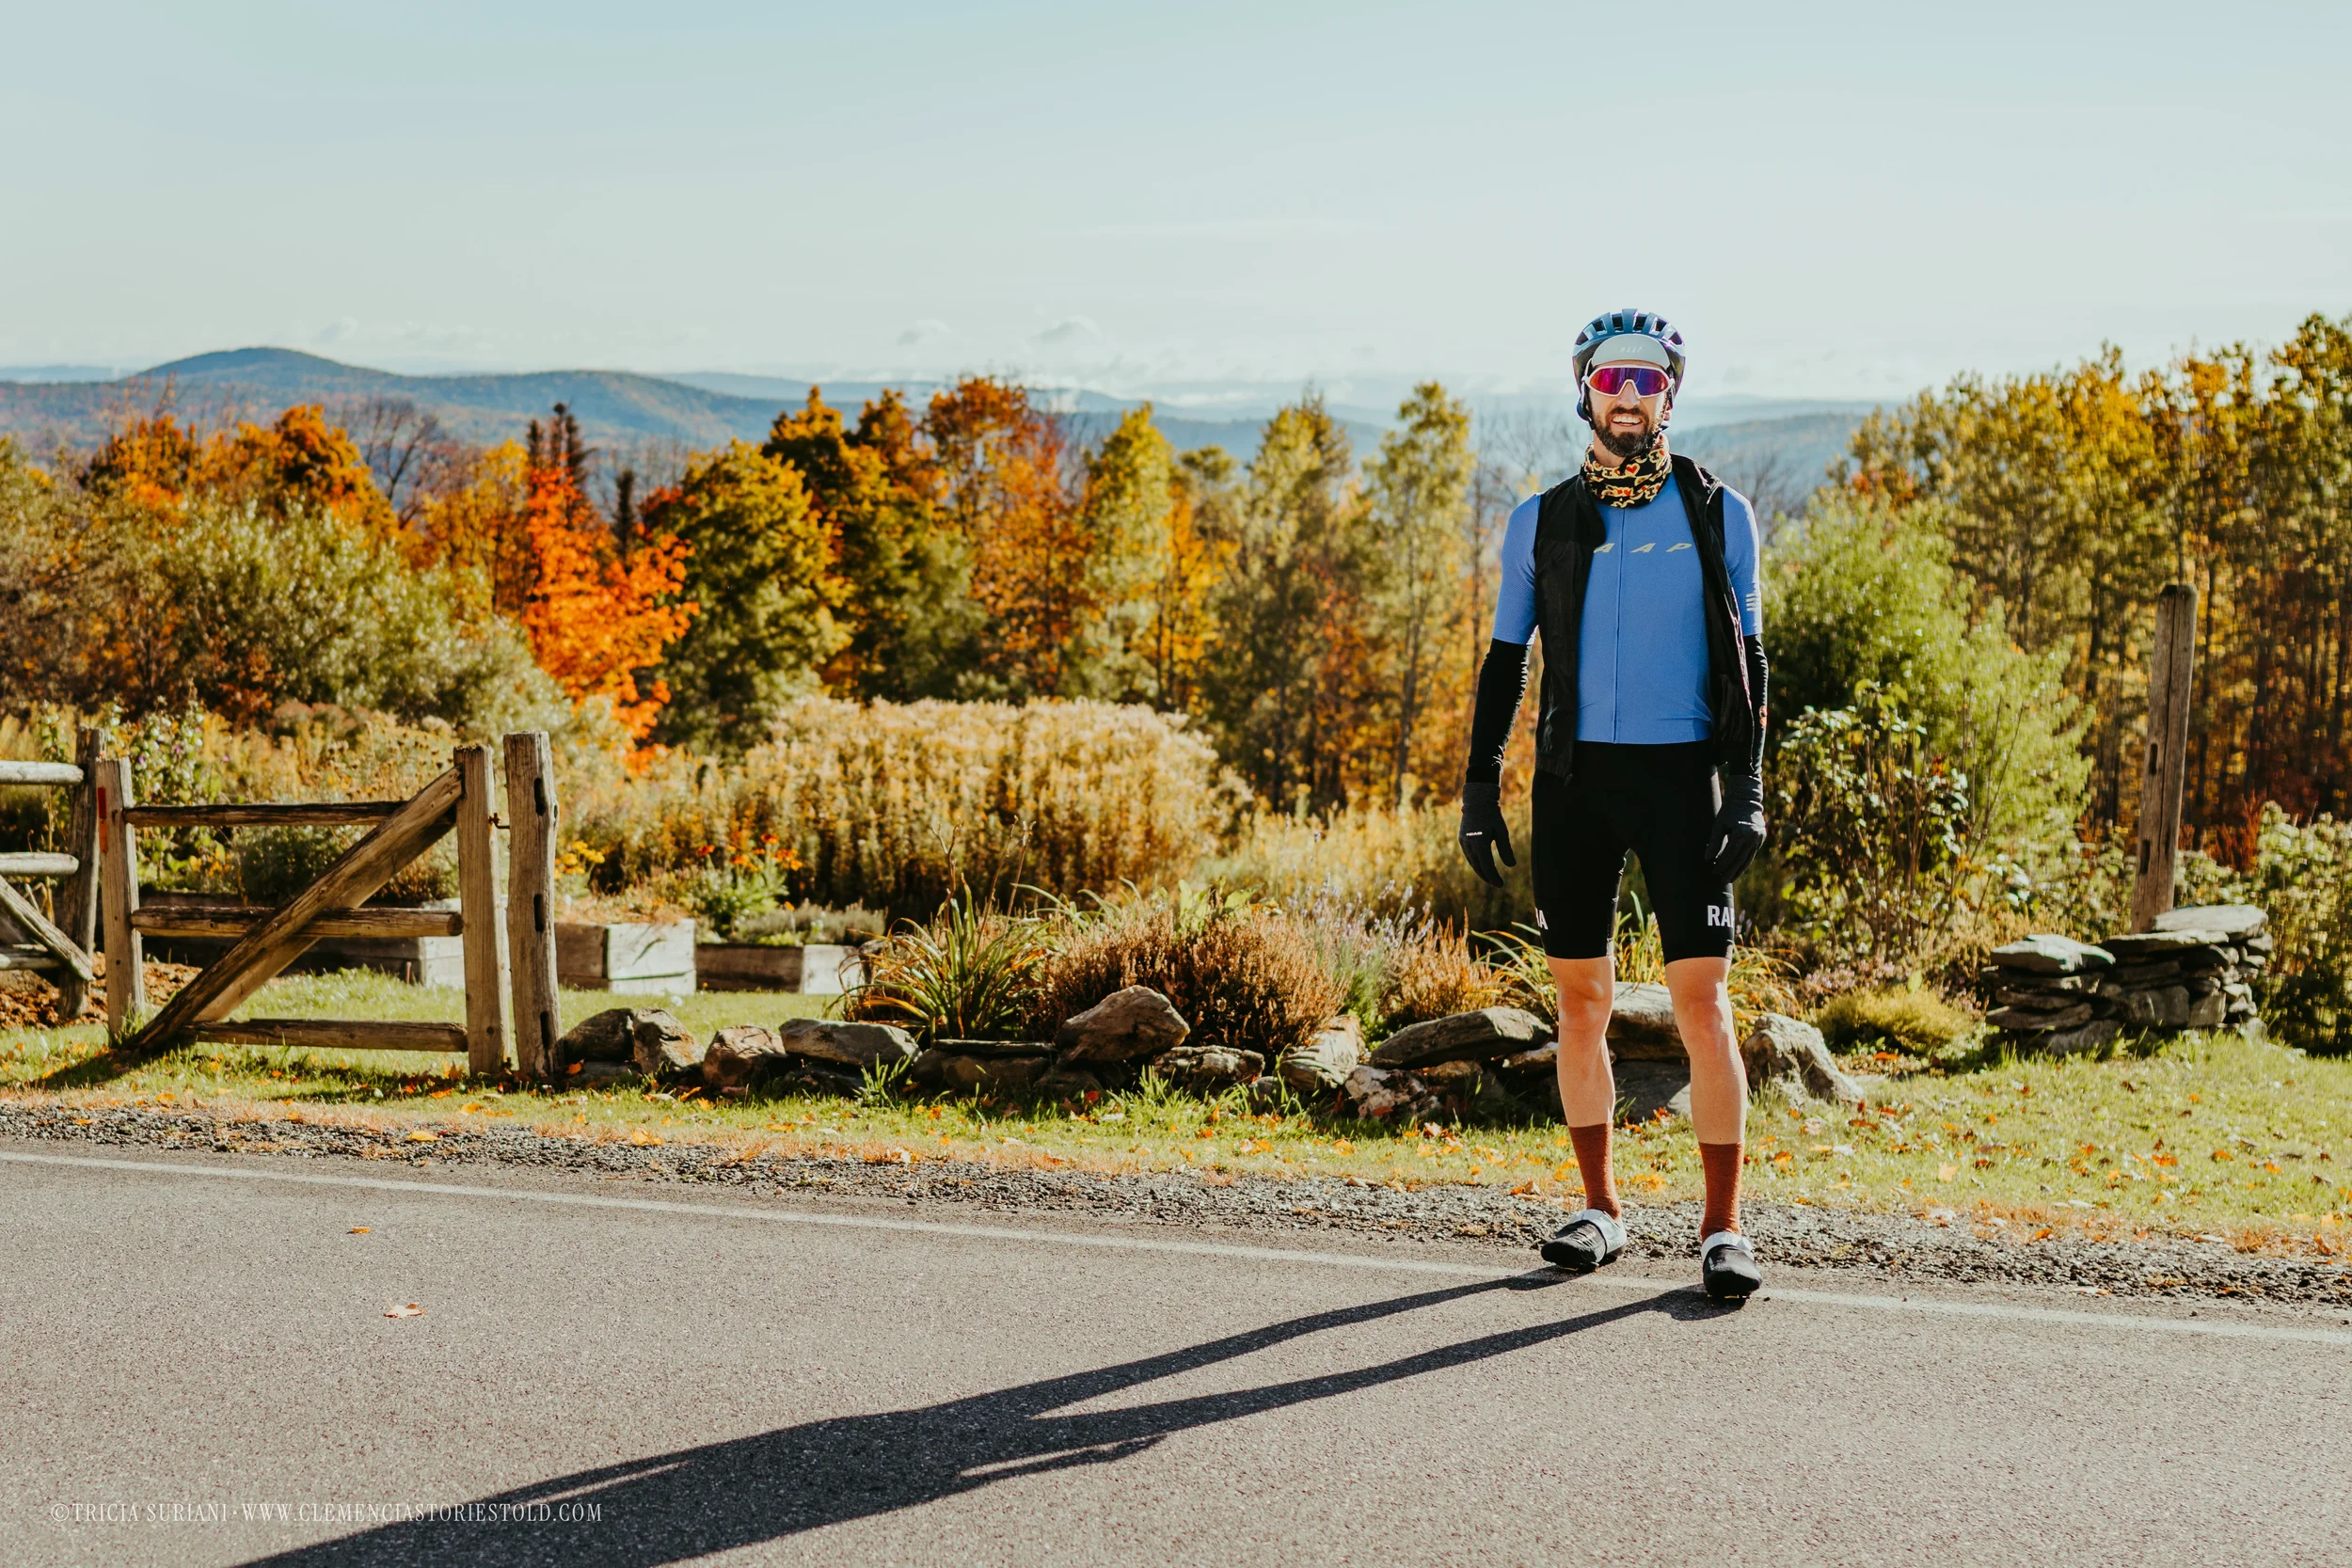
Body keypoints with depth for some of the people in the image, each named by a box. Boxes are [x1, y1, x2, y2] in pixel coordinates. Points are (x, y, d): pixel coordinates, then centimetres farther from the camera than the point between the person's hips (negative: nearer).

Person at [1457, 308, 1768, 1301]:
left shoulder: (1719, 514, 5)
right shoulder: (1541, 520, 8)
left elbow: (1746, 660, 5)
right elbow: (1505, 660, 12)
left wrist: (1746, 790, -5)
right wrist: (1479, 786, 5)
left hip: (1681, 773, -2)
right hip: (1573, 776, 2)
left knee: (1703, 1003, -8)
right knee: (1581, 1003, 6)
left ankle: (1723, 1227, 0)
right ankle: (1600, 1207, 19)